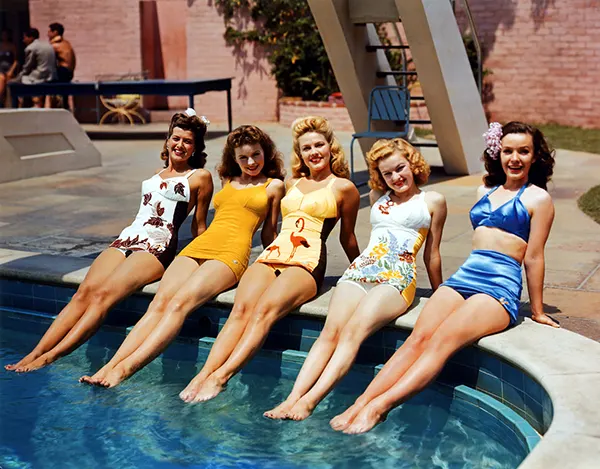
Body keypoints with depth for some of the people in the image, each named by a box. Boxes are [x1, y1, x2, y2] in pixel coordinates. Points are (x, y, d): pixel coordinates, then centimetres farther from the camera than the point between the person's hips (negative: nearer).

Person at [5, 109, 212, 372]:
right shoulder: (157, 175, 26)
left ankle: (51, 356, -36)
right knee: (84, 291, -20)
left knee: (103, 294, -27)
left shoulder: (200, 177, 8)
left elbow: (199, 226, 11)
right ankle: (34, 353, -29)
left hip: (158, 247, -5)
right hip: (126, 240, 5)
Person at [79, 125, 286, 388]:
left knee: (179, 303, -30)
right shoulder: (228, 181, 28)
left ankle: (125, 369, -43)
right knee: (159, 302, -22)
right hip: (198, 247, 5)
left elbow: (268, 235, 17)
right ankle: (110, 366, -36)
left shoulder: (273, 185, 14)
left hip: (231, 253, -5)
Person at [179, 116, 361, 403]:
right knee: (242, 307, -27)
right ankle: (203, 374, -41)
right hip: (271, 256, 5)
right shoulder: (292, 184, 25)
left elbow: (347, 238, 20)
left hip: (307, 263, -4)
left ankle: (220, 377, -47)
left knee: (265, 309, -33)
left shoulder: (343, 187, 9)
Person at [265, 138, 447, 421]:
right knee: (331, 330, -23)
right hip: (360, 270, 4)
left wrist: (438, 296, 22)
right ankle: (292, 398, -38)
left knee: (353, 331, -30)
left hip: (398, 277, -4)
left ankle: (310, 401, -44)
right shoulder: (378, 197, 25)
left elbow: (431, 254, 18)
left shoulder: (433, 201, 13)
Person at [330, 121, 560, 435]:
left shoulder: (538, 198, 5)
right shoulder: (485, 192, 22)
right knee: (418, 337, -19)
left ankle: (379, 407, -42)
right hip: (463, 277, 5)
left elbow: (533, 258, 4)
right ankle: (361, 403, -33)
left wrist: (537, 311, 9)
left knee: (442, 341, -28)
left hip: (501, 287, -5)